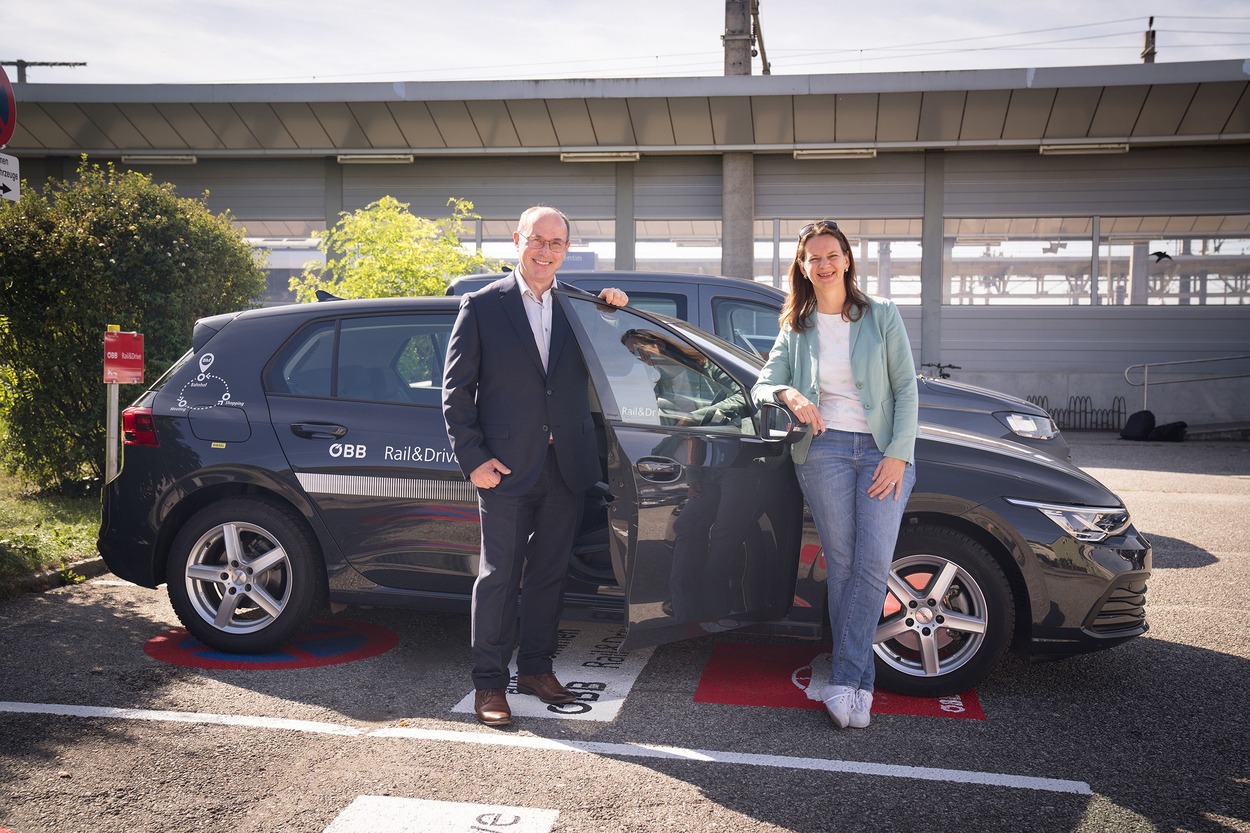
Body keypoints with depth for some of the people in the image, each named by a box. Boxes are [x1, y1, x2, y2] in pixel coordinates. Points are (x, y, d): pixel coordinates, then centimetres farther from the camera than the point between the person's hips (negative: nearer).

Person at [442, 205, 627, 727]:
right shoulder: (481, 306, 0)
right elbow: (456, 390, -1)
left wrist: (617, 311, -2)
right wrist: (474, 459, -9)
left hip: (566, 468, 4)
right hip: (506, 467, -3)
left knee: (549, 575, 13)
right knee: (499, 577, 3)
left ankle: (535, 668, 28)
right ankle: (489, 683, 14)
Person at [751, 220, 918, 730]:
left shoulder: (882, 316, 8)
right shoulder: (795, 329, 14)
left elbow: (906, 389, 4)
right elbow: (761, 386, 11)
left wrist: (899, 454, -6)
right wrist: (788, 394, -12)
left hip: (883, 451, -1)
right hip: (823, 448, 1)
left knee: (874, 562, -14)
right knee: (842, 564, -3)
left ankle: (844, 681, -7)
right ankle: (859, 685, 4)